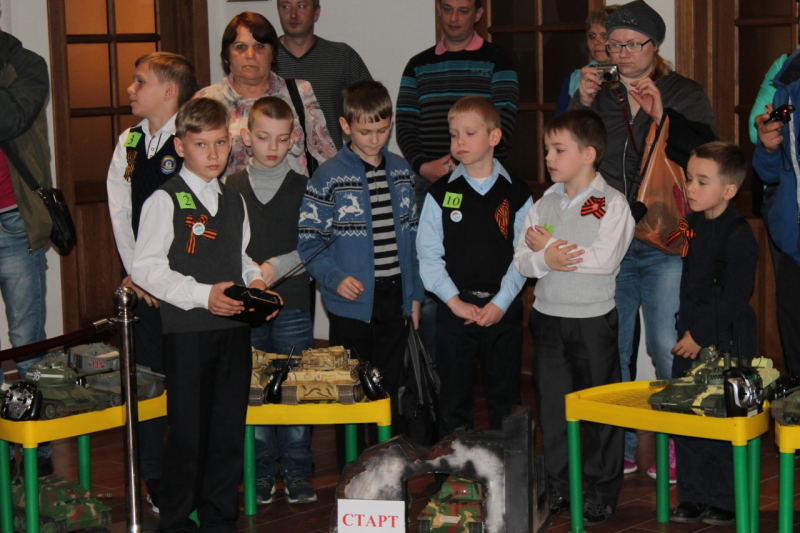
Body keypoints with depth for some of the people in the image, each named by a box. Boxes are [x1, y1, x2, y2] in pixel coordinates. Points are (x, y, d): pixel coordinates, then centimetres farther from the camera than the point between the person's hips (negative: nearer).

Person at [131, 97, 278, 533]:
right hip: (187, 330, -6)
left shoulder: (234, 202, 15)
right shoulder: (165, 202, -5)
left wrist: (254, 280, 5)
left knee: (230, 428, 9)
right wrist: (202, 294, -18)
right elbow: (145, 267, -10)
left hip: (234, 327, 6)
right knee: (188, 431, -3)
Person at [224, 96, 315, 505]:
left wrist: (277, 267, -15)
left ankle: (297, 473, 12)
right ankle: (262, 474, 13)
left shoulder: (302, 188, 4)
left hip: (293, 305, -1)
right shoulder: (229, 188, 6)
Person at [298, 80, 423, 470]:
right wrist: (335, 279, -21)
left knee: (389, 392, 13)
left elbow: (413, 236, 12)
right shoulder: (328, 178, -7)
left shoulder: (402, 172, 7)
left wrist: (415, 293, 10)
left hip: (395, 301, 4)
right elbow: (308, 241, -8)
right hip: (351, 305, -4)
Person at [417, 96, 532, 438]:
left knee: (505, 399, 8)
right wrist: (455, 302, -10)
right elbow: (429, 255, -1)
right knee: (454, 400, 4)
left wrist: (501, 302, -11)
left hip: (503, 310, 0)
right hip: (455, 309, 0)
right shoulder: (441, 194, 2)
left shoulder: (516, 194, 2)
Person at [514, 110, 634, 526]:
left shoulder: (612, 203, -8)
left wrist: (549, 246, -15)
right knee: (552, 402, 11)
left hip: (593, 319, -5)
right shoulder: (544, 203, 7)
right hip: (548, 317, 5)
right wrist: (544, 260, -20)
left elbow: (605, 258, -21)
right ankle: (559, 487, 23)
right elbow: (521, 260, 2)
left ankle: (602, 492, 17)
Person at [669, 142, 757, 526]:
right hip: (690, 339, 8)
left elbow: (734, 299, -18)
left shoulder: (739, 236, -16)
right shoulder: (694, 225, 8)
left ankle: (728, 502, 12)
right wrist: (686, 331, 9)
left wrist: (700, 336, -16)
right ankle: (694, 497, 21)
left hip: (726, 341, -8)